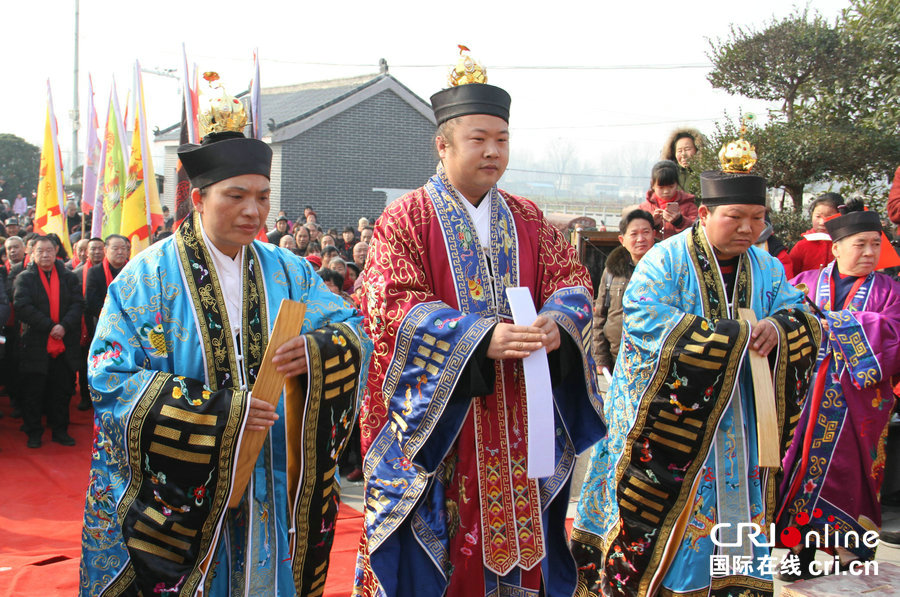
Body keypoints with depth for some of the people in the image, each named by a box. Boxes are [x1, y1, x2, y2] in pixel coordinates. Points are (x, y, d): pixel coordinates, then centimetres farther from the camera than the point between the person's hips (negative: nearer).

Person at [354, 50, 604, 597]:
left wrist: (555, 324, -16)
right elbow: (392, 308, -14)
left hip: (517, 421, 4)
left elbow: (570, 281, 8)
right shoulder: (406, 219, -4)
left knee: (516, 528, 10)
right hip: (437, 417, -4)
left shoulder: (528, 220, 12)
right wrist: (482, 338, -26)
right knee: (433, 546, 2)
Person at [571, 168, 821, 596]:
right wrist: (736, 335, -22)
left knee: (733, 513, 6)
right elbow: (647, 321, -23)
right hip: (668, 421, -5)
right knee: (661, 520, 0)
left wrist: (780, 328, -19)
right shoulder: (666, 260, -9)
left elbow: (808, 321, 7)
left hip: (738, 428, 5)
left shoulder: (768, 270, 10)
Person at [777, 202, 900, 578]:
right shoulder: (807, 282, 8)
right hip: (806, 400, 1)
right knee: (806, 467, 2)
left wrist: (831, 320, -14)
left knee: (847, 474, -1)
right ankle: (802, 549, 13)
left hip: (857, 405, -1)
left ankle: (851, 553, 12)